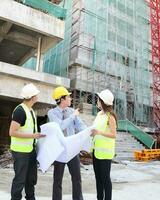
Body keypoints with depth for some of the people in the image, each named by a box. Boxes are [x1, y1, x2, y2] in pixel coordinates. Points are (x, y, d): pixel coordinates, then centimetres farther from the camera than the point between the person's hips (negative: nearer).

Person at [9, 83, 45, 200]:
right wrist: (32, 136, -23)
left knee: (32, 178, 17)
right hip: (21, 151, -8)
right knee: (20, 179, 3)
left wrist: (38, 135, 5)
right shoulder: (20, 110, -19)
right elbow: (12, 132, -22)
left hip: (31, 150, 9)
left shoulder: (31, 110, 8)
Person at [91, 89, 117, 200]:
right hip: (96, 150, 7)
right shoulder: (99, 114, 9)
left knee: (105, 177, 3)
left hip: (105, 151, -7)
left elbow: (114, 135, -15)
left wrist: (99, 132, -25)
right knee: (98, 177, 15)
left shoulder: (110, 116, -11)